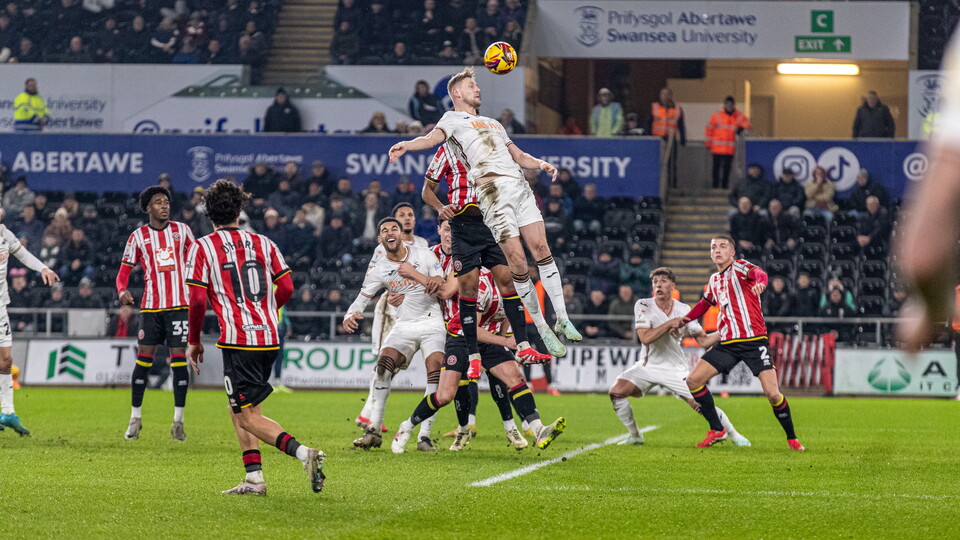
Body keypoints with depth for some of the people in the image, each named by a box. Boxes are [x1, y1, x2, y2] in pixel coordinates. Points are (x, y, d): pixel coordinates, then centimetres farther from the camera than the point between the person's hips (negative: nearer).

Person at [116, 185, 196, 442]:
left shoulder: (182, 230, 8)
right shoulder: (138, 236, 4)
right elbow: (125, 269, 6)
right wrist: (122, 290, -14)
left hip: (179, 304, 0)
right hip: (151, 305, 0)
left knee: (179, 358, -5)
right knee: (143, 358, -2)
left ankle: (178, 421, -2)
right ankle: (135, 417, 9)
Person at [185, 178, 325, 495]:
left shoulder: (203, 247, -2)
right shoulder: (262, 243, 10)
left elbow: (197, 300, -8)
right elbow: (286, 287, 7)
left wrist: (194, 341, 5)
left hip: (238, 341, -6)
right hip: (268, 337, 6)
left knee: (249, 418, -5)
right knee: (238, 409, 20)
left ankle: (303, 453, -26)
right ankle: (254, 478, 11)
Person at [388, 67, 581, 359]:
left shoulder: (493, 123, 33)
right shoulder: (453, 118, 13)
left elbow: (518, 156, 33)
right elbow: (435, 136, -7)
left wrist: (540, 164, 11)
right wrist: (408, 145, -30)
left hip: (518, 185, 6)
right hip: (491, 191, -6)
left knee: (541, 248, -4)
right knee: (518, 262, -10)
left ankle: (562, 319, 2)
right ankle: (542, 329, -2)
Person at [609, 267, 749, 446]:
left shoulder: (684, 310, -5)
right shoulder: (643, 306, -9)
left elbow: (703, 340, -1)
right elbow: (645, 338, -21)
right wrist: (670, 324, -26)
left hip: (676, 369, 0)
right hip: (648, 366, 0)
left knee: (701, 404, -10)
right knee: (616, 391, -19)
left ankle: (733, 434, 14)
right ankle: (635, 435, 0)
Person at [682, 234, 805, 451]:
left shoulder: (739, 267, -2)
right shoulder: (715, 280, 18)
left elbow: (759, 273, -26)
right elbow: (706, 302, 38)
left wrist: (760, 282, -49)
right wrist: (685, 319, 28)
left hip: (753, 340, -7)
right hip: (728, 343, 7)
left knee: (772, 393, -15)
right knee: (693, 381, -4)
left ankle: (791, 438, 5)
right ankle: (717, 431, 6)